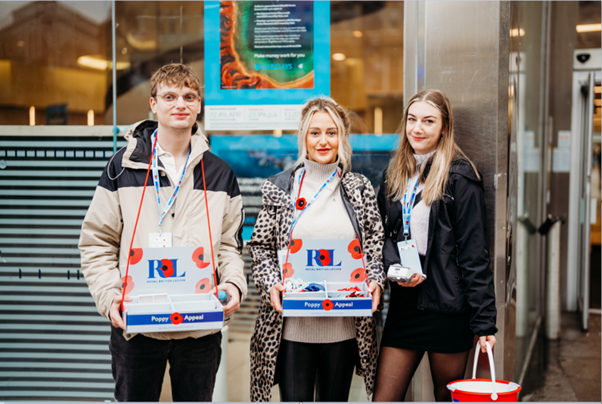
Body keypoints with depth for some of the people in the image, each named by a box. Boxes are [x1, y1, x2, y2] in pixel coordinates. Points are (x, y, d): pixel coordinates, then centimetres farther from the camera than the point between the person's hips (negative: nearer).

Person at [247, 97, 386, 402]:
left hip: (344, 324, 2)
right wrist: (271, 285, -11)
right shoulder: (279, 188, 4)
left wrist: (375, 282, -7)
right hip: (292, 323, -1)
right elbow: (260, 248, 6)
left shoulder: (360, 189, 8)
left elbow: (375, 245, 10)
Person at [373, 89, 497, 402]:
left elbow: (474, 252, -9)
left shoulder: (459, 176, -7)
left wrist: (483, 320, -12)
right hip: (404, 304, 5)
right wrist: (395, 267, -7)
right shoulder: (394, 174, 12)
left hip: (448, 308, -5)